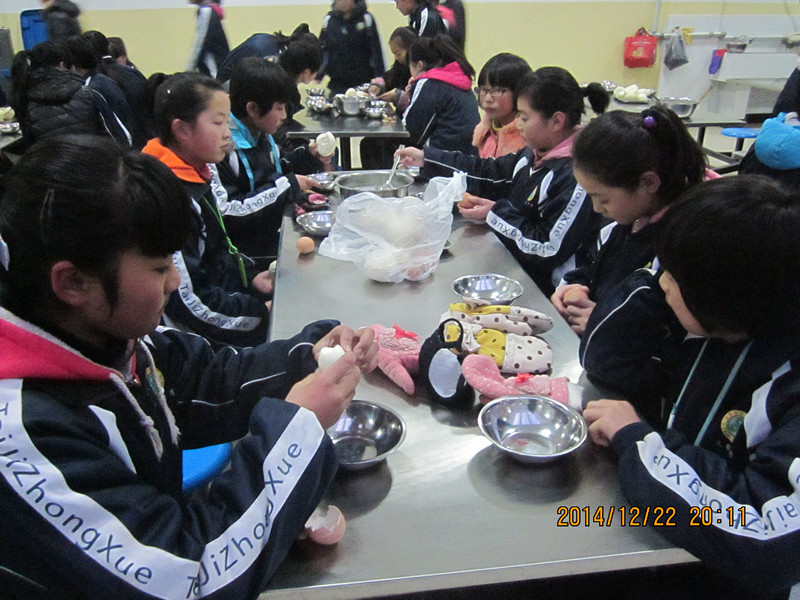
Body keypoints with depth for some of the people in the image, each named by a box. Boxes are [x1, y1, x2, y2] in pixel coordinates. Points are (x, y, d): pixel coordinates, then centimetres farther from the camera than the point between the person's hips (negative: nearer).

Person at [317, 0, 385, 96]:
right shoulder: (329, 19, 6)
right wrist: (317, 76, -1)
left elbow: (376, 51, -5)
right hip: (336, 83, 3)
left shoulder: (366, 18, -3)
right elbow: (322, 50, 8)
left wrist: (379, 79, -13)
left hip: (363, 83, -2)